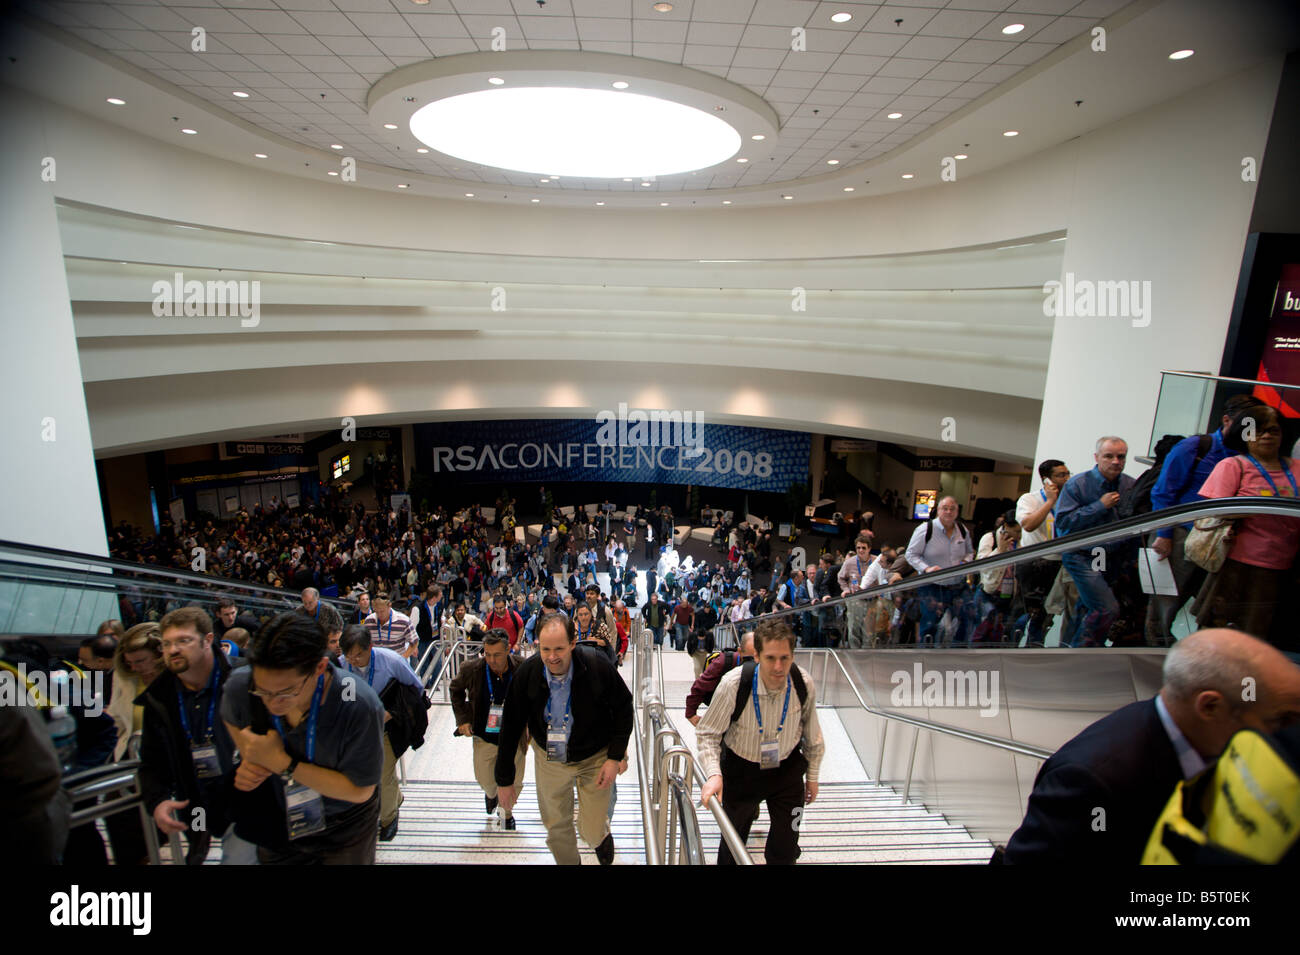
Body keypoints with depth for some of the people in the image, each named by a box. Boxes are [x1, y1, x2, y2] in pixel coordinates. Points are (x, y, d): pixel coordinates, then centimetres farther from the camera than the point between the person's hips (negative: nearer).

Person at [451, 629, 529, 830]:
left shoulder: (522, 670, -19)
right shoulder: (472, 669, -17)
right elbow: (456, 689, 5)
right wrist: (462, 718, -1)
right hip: (484, 738, 1)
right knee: (485, 780, 13)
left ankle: (507, 811, 44)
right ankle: (491, 794, 51)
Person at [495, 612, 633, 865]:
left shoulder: (597, 666, -26)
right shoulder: (527, 673, -20)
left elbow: (624, 708, -10)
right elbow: (511, 727, -8)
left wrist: (616, 756, -12)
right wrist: (504, 778, -3)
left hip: (594, 758, -2)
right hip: (549, 759, 2)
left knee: (593, 832, 6)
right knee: (555, 827, 14)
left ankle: (602, 836, 42)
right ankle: (568, 862, 46)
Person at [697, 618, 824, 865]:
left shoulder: (804, 683, -20)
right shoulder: (734, 683, -29)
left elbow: (812, 733, -1)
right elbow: (707, 733, -17)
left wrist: (813, 775, 10)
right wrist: (714, 774, -31)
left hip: (788, 768, 2)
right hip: (741, 769, -1)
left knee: (785, 849, 11)